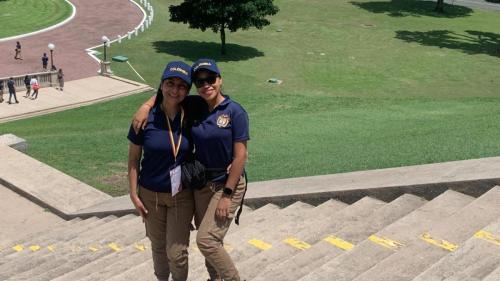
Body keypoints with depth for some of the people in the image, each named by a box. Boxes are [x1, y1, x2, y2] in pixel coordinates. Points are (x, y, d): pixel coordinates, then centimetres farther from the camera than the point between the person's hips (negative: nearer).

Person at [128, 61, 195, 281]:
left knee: (177, 252, -1)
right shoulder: (146, 118, -13)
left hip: (182, 195, 0)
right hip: (151, 195, 0)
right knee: (158, 246, 18)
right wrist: (134, 194, -5)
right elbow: (133, 159, -5)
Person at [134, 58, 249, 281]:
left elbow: (240, 156, -15)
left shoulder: (235, 112, -14)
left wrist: (227, 194, -17)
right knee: (210, 240, 15)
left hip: (227, 183, -5)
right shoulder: (194, 106, 0)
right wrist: (146, 106, -5)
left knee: (206, 240, -12)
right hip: (201, 182, 6)